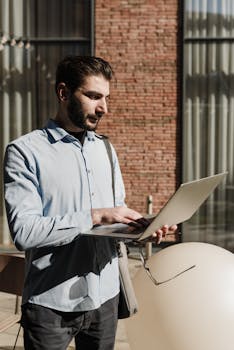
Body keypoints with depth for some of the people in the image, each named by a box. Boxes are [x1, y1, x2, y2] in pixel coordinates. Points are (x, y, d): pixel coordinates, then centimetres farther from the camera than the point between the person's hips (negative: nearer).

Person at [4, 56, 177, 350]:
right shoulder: (25, 151, -9)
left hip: (105, 299, 6)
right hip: (51, 305, -5)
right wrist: (95, 216, -23)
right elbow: (23, 231, -20)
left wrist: (140, 227, -7)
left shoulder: (105, 149, 11)